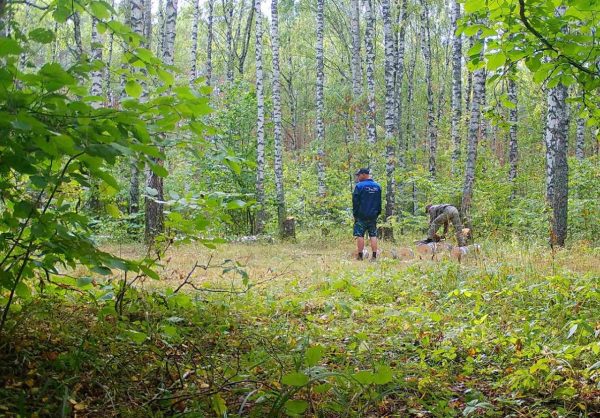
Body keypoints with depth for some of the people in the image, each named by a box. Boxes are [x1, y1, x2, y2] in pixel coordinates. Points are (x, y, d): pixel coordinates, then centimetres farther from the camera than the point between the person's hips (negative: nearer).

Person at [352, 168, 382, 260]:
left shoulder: (359, 186, -8)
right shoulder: (377, 186, 8)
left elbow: (355, 202, -7)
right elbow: (380, 202, 13)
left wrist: (355, 214, 0)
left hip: (361, 216, -4)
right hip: (373, 216, 4)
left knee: (360, 235, 0)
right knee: (373, 235, 7)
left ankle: (360, 256, -1)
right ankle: (374, 256, 3)